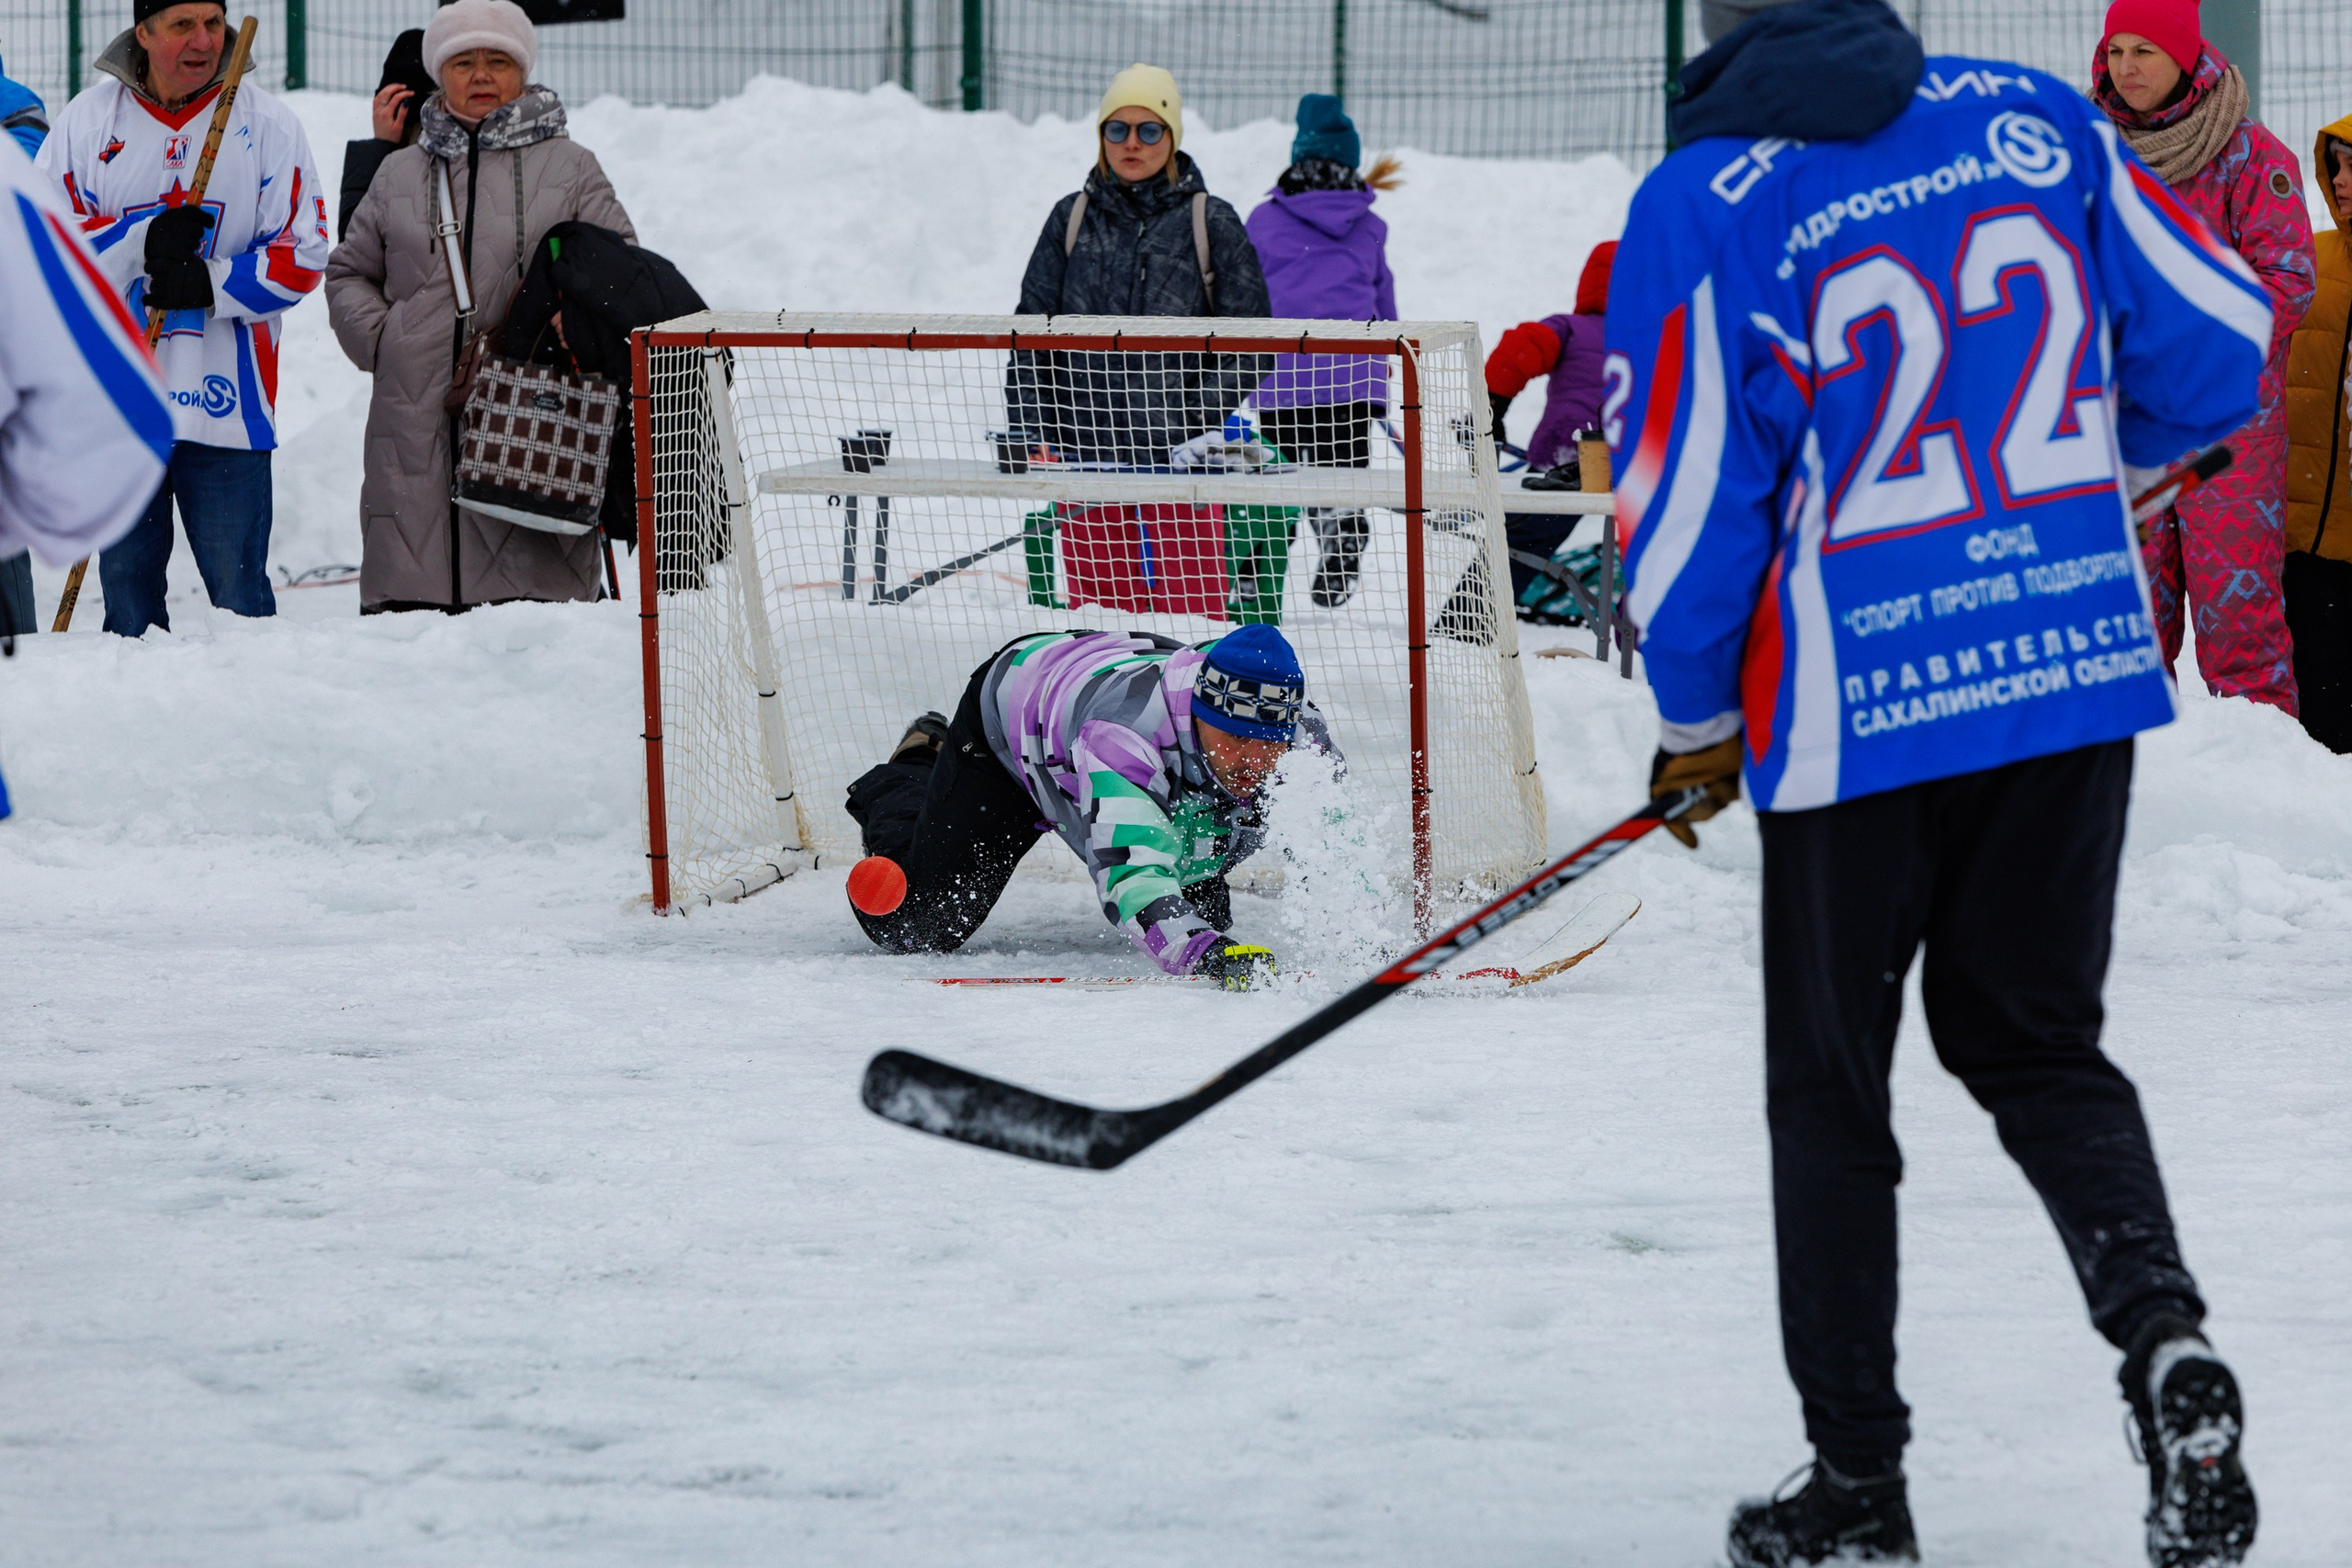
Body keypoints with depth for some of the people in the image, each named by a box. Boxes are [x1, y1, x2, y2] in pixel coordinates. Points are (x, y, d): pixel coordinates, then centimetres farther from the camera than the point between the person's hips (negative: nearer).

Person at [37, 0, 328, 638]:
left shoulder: (267, 124, 3)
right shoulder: (89, 119, 4)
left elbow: (301, 253, 1)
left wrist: (211, 284, -14)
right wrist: (142, 243, -16)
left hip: (226, 398, -1)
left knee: (238, 588, -2)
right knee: (126, 579, 8)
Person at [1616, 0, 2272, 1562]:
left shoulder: (1701, 209, -11)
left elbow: (1686, 502, -9)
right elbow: (2222, 340, 6)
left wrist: (1696, 723, 8)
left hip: (1856, 708, -3)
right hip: (2085, 666, 3)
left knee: (1831, 1082, 14)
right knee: (2037, 1039, 18)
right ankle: (2161, 1322, -9)